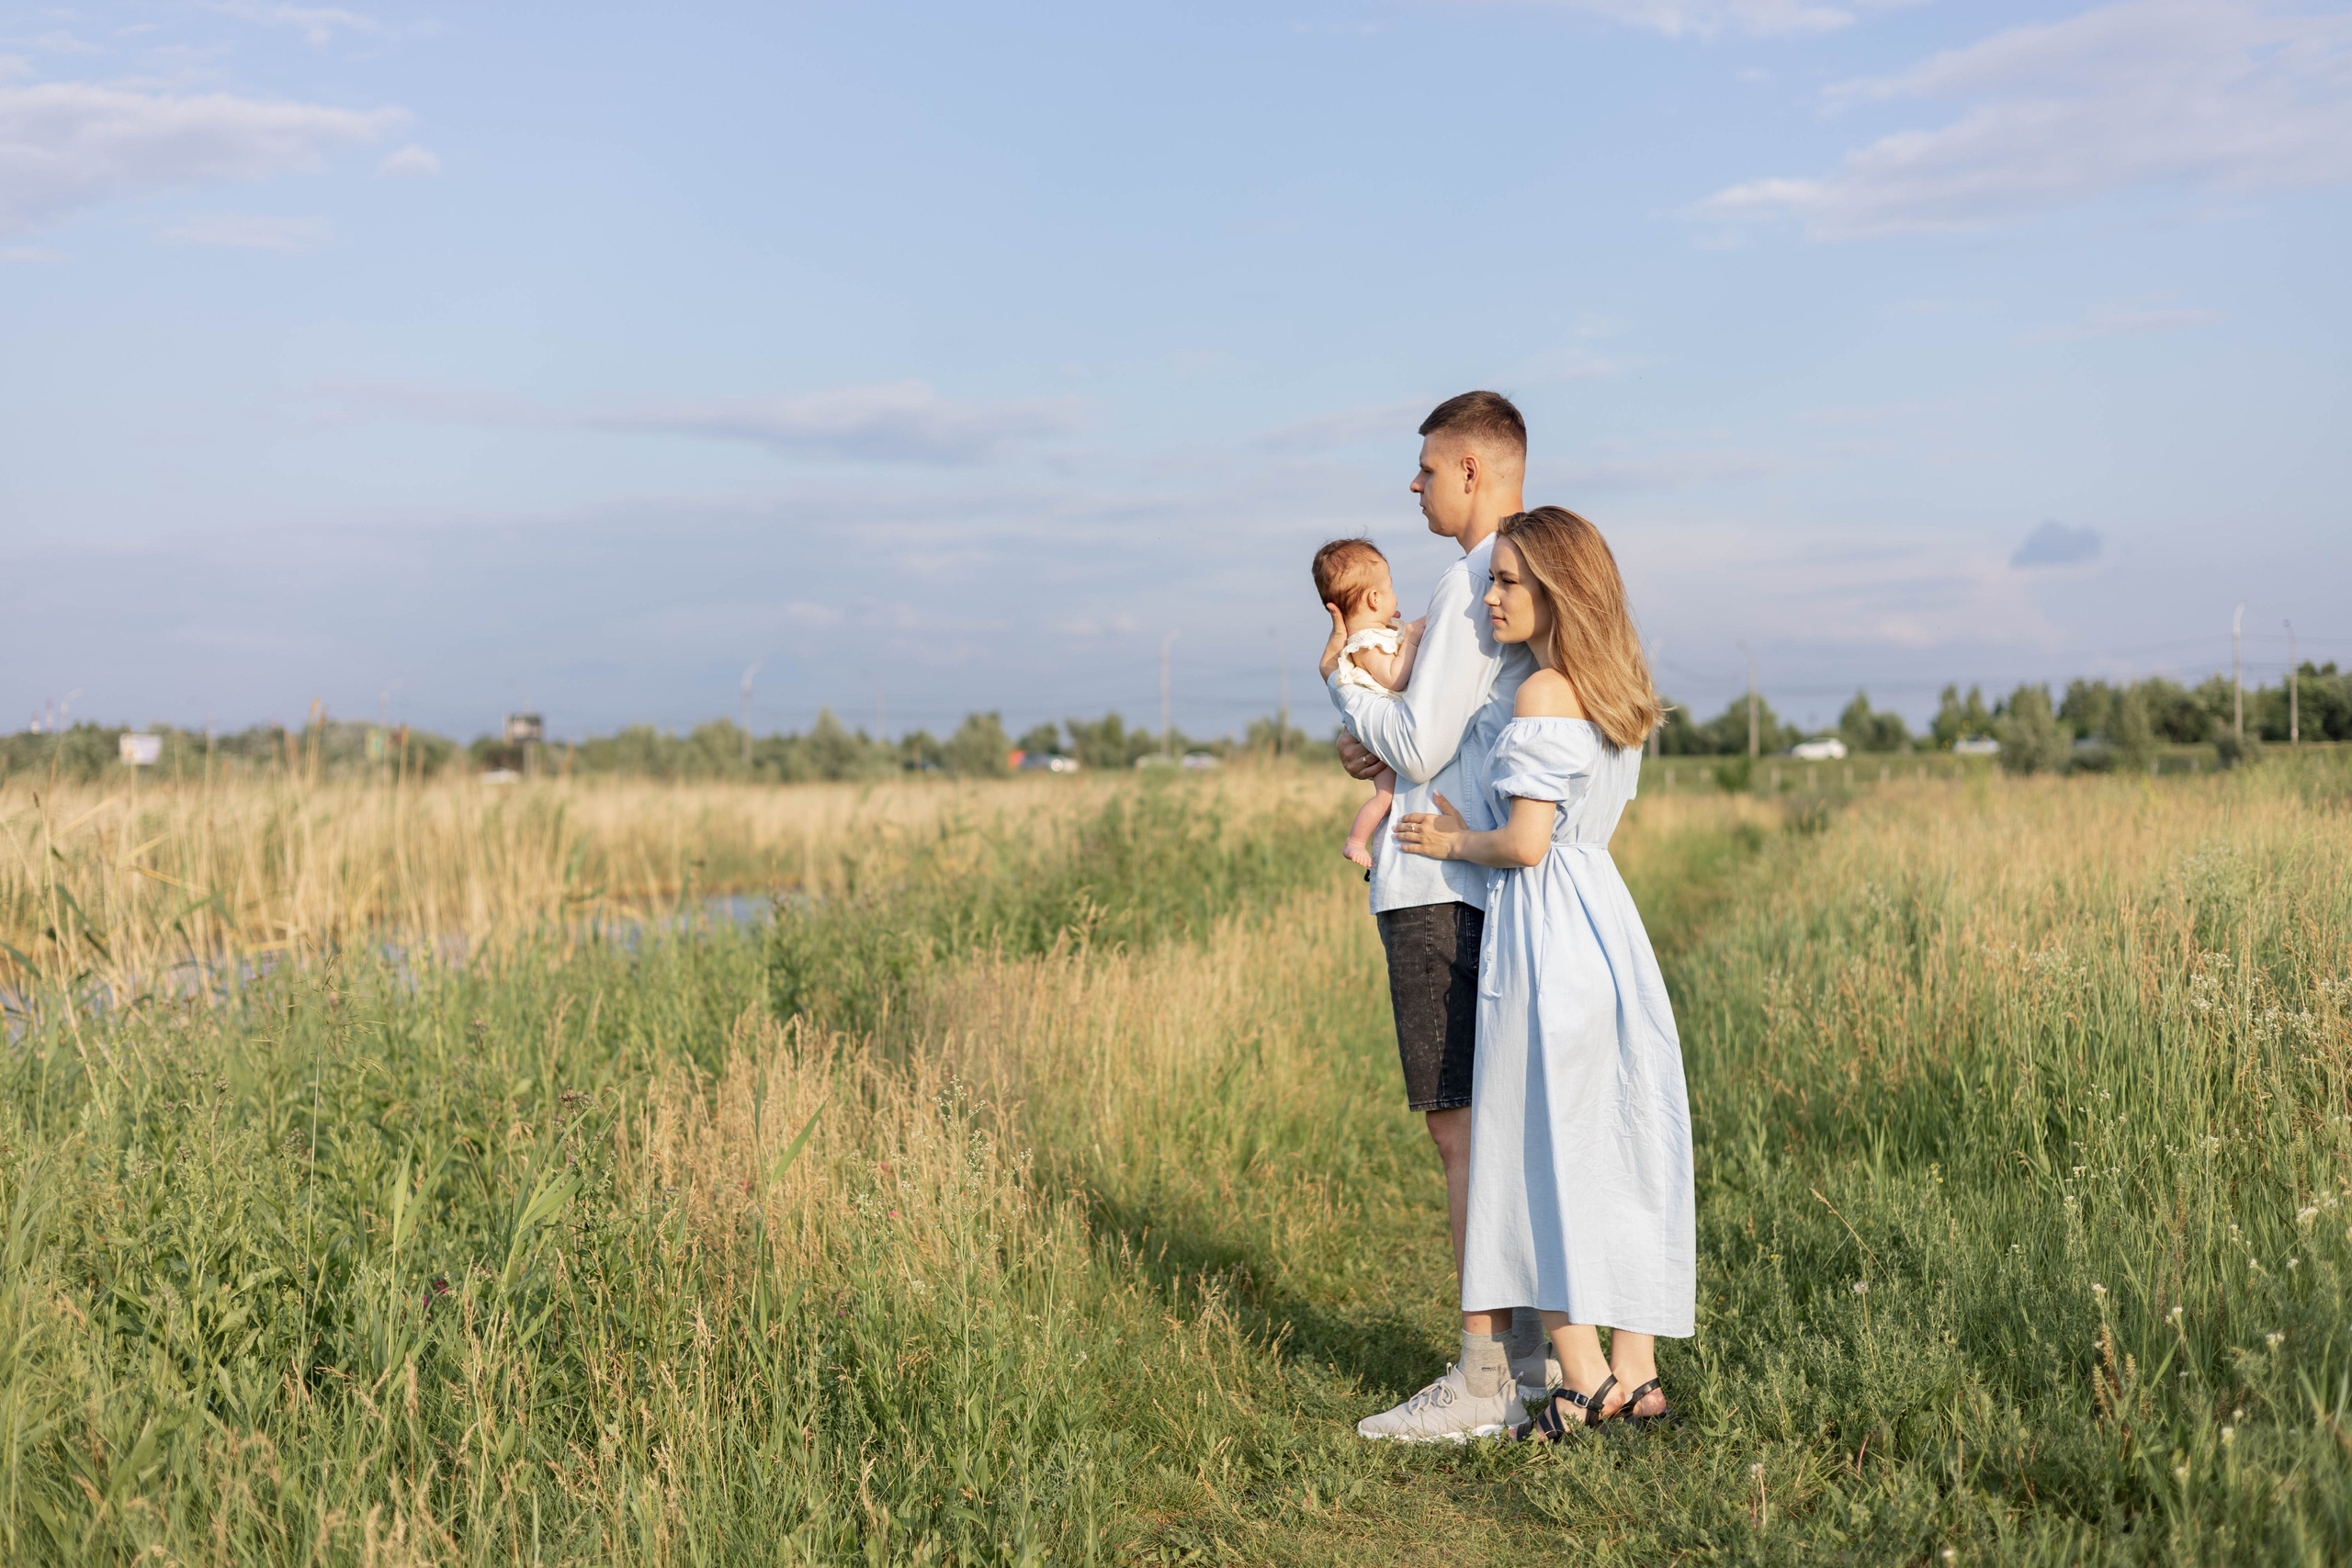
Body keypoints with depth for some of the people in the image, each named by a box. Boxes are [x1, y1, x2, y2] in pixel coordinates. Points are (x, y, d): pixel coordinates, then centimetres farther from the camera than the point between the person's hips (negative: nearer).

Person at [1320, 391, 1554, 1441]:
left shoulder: (1475, 582, -15)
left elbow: (1420, 747, -17)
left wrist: (1343, 682, 0)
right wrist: (1386, 743, 11)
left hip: (1448, 889, -10)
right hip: (1504, 879, 10)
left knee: (1463, 1128, -6)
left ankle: (1484, 1384, -2)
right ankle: (1526, 1352, 22)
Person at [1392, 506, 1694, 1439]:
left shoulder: (1542, 696, -14)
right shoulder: (1618, 695, 14)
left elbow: (1526, 842, -19)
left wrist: (1456, 843, 1)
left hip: (1547, 937, -9)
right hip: (1609, 920, 9)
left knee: (1543, 1148, 0)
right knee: (1617, 1148, 10)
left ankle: (1585, 1379, 3)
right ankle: (1636, 1374, 14)